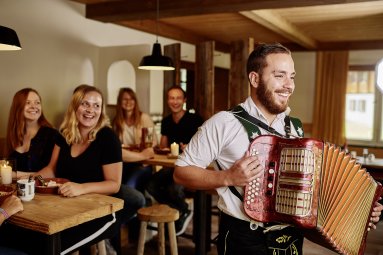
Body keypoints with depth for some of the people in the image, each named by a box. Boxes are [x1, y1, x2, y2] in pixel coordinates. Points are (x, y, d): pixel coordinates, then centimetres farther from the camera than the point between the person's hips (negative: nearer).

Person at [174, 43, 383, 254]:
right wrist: (228, 177, -24)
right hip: (243, 238, -6)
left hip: (291, 237, 6)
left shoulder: (294, 128, 5)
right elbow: (181, 172, -11)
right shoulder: (224, 123, -14)